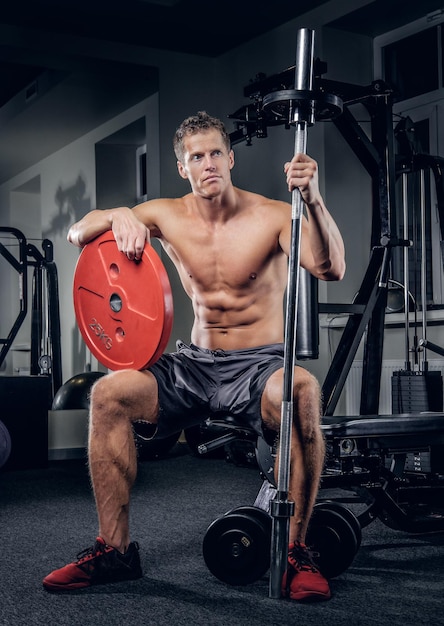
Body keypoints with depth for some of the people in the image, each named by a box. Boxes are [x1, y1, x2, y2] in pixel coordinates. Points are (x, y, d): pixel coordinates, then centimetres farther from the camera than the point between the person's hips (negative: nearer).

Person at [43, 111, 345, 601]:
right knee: (108, 393, -18)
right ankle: (114, 549, -6)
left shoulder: (271, 217, -9)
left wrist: (312, 199, -39)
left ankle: (295, 553, -23)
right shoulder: (168, 216, 2)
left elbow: (331, 270, -25)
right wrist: (119, 216, -19)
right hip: (197, 363, 4)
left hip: (260, 363, -4)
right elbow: (77, 234, 3)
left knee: (301, 392, -38)